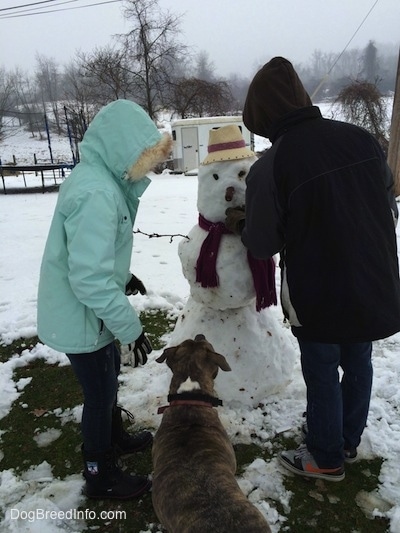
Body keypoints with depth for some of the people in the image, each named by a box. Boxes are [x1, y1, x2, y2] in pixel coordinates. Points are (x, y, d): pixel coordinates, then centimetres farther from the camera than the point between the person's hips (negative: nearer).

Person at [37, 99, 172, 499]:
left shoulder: (98, 178, 4)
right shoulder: (96, 193, -29)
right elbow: (89, 277, -31)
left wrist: (123, 276, 15)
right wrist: (130, 328, -24)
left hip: (85, 312, 9)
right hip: (81, 317, -9)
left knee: (108, 378, 26)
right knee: (100, 393, 9)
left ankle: (115, 439, 50)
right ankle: (101, 477, 33)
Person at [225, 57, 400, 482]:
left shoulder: (269, 167, -19)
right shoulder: (360, 138, -4)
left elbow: (263, 246, -12)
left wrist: (241, 224, 7)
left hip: (318, 294, -5)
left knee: (322, 374, 14)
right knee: (358, 363, 23)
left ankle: (327, 458, 35)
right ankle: (348, 440, 45)